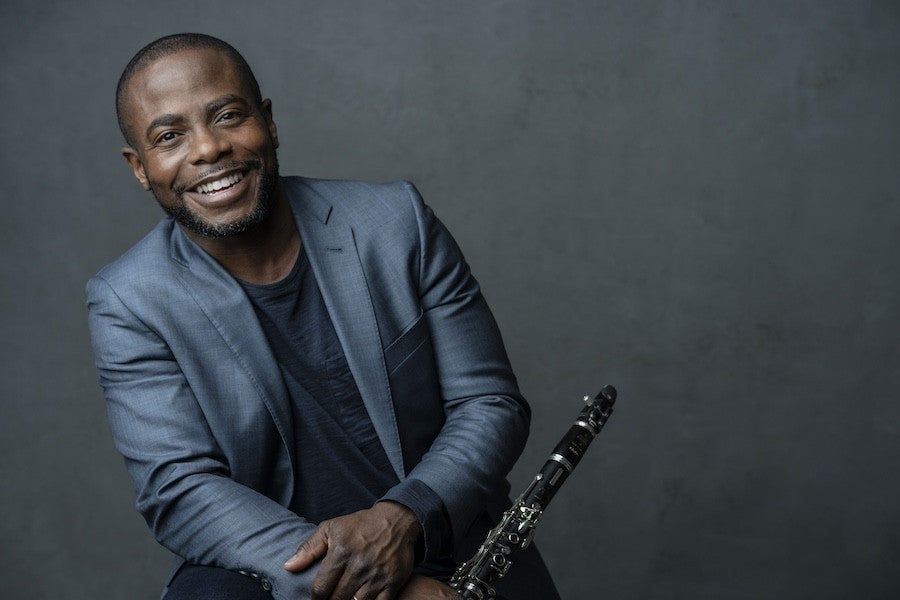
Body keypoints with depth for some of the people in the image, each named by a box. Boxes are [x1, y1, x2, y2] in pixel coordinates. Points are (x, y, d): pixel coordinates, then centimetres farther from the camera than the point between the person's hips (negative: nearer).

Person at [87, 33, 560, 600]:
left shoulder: (396, 222, -3)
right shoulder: (129, 303, -5)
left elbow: (491, 405, -2)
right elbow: (178, 489, -12)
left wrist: (403, 520, -20)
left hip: (450, 541, 1)